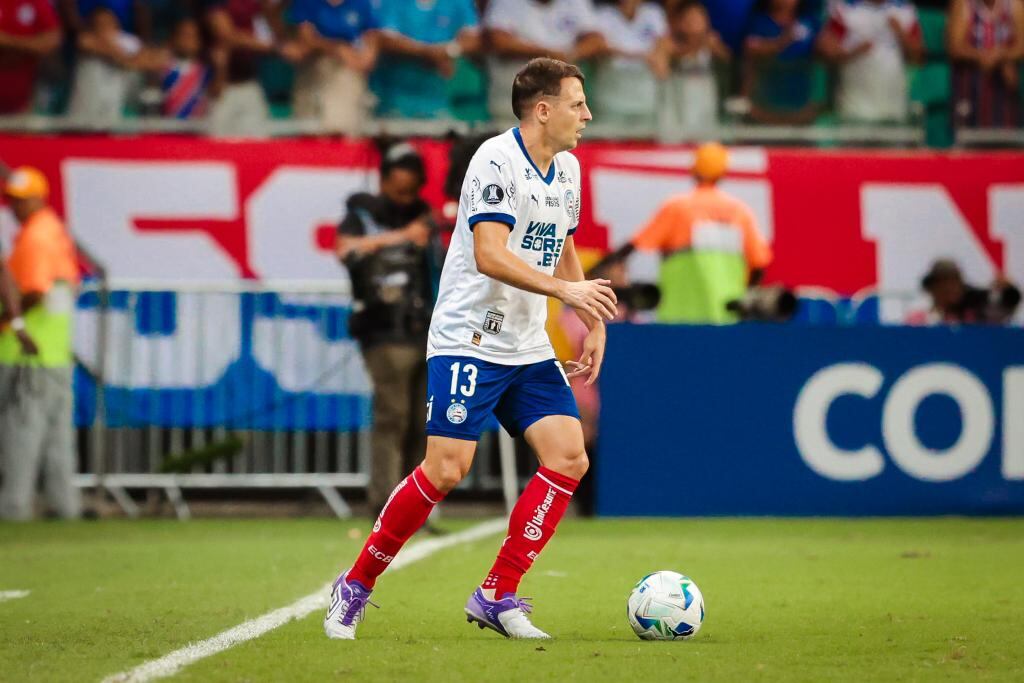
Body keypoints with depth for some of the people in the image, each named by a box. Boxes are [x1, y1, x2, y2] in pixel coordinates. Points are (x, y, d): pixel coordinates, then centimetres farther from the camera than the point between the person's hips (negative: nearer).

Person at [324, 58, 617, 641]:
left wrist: (593, 324, 18)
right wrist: (567, 290, -30)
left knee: (569, 458, -7)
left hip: (529, 349, 8)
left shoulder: (567, 170, 12)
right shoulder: (496, 161, -15)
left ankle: (497, 597, -1)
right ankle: (356, 586, 4)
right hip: (469, 341, -8)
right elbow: (490, 256, -25)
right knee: (446, 469, -13)